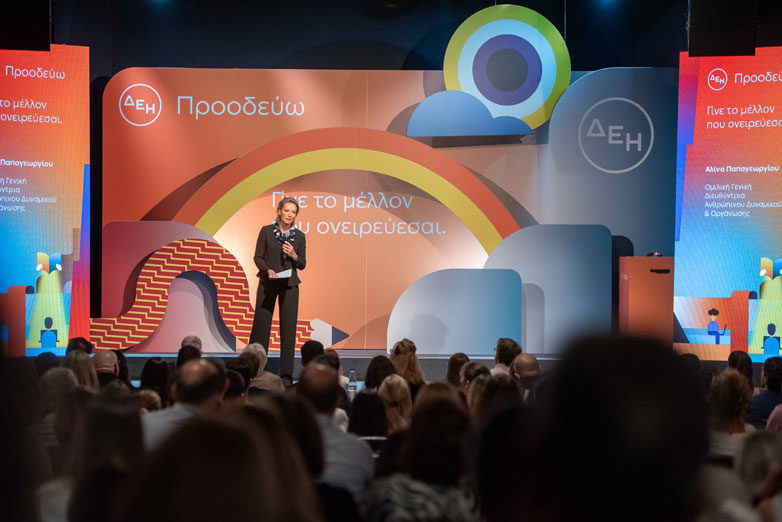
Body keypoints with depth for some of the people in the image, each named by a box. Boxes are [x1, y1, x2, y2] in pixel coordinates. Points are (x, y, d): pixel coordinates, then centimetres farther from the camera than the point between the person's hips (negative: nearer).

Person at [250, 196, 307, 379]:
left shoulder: (299, 236, 6)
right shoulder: (266, 231, 0)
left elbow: (302, 264, 8)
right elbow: (258, 257, 1)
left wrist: (294, 256, -12)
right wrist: (268, 270, -16)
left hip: (289, 285, 2)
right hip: (267, 283, -1)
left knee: (288, 326, -1)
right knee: (261, 323, -1)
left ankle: (286, 373, 3)